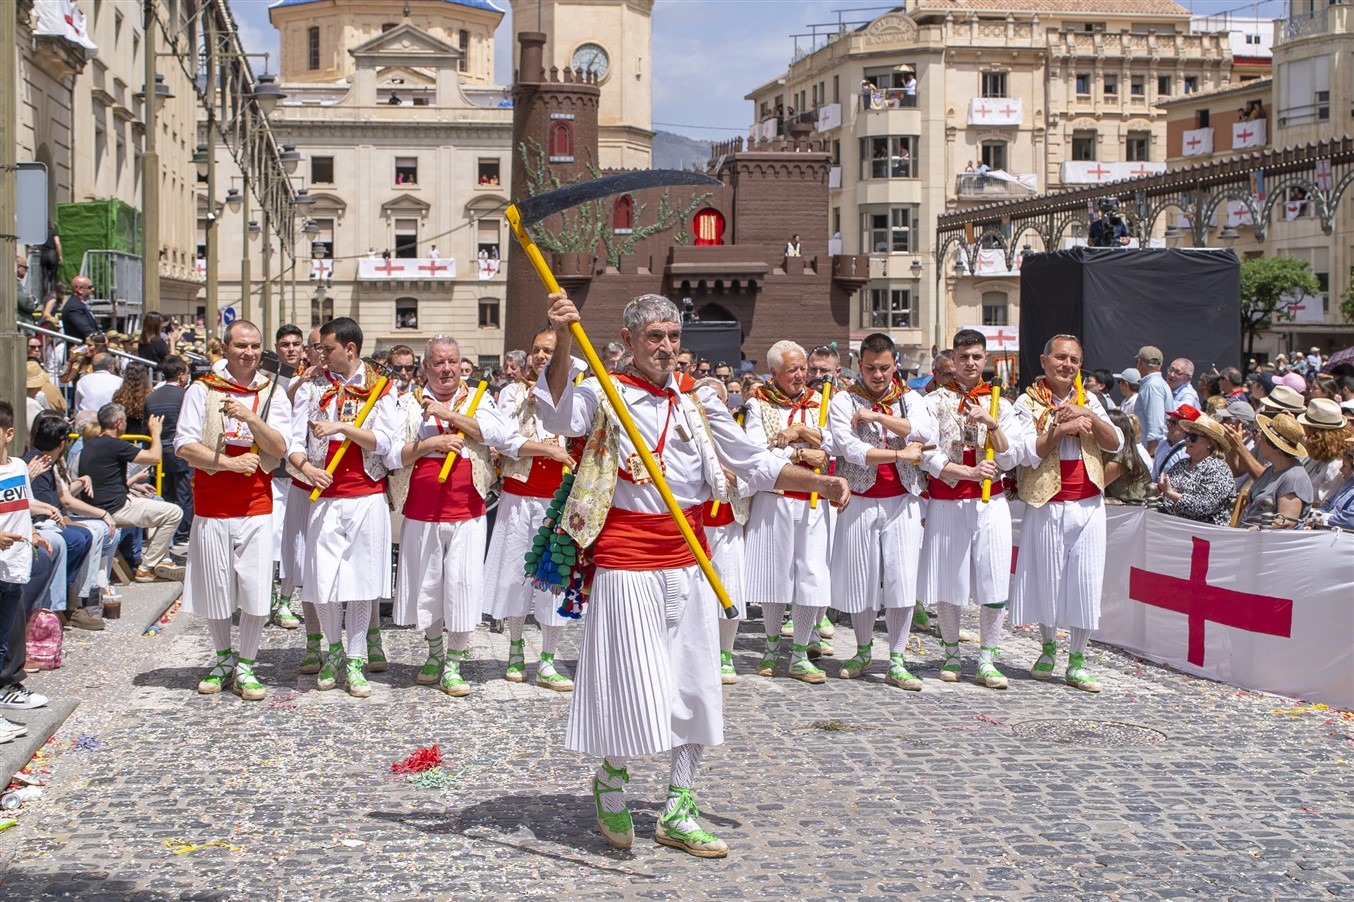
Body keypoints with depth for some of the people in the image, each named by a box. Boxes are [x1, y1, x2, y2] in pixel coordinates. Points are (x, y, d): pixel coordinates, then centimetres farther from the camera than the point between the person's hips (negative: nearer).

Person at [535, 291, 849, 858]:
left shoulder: (698, 401, 9)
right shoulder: (604, 395, -4)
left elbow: (755, 464, 10)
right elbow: (556, 416, -26)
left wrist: (820, 484, -4)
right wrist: (563, 344, -39)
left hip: (688, 562, 5)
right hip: (626, 562, -5)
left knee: (695, 688, 8)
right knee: (633, 685, -2)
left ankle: (677, 812, 23)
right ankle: (610, 781, 28)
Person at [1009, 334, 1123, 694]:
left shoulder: (1088, 401, 11)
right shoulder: (1028, 403, -1)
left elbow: (1115, 443, 3)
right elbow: (1028, 453, -12)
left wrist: (1089, 416, -11)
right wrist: (1062, 428, -20)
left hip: (1088, 504, 3)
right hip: (1047, 505, -3)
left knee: (1086, 580, -1)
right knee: (1046, 577, 5)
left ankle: (1077, 661, 7)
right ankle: (1048, 649, 26)